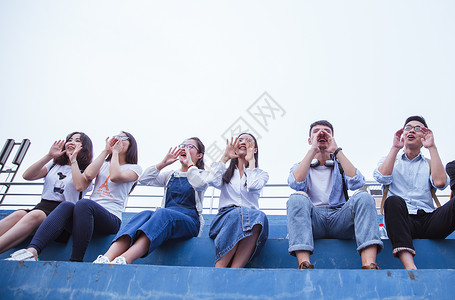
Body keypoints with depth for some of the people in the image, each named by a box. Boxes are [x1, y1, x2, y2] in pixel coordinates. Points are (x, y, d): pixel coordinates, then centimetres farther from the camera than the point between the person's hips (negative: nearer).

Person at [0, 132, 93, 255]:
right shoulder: (54, 164, 24)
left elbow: (79, 186, -15)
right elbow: (27, 176, 11)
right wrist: (49, 156, 4)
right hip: (43, 206, 4)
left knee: (35, 215, -35)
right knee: (18, 214, -29)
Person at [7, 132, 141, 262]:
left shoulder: (134, 168, 13)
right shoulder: (103, 164, 28)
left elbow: (115, 176, -10)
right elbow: (88, 174, 4)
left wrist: (115, 152, 3)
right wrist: (106, 150, 12)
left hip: (111, 218, -4)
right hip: (88, 213, 4)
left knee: (84, 203, -35)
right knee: (66, 206, -28)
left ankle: (76, 261, -36)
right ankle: (32, 251, -43)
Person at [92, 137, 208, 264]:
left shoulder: (201, 174, 16)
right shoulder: (170, 175, 28)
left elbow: (200, 184, -12)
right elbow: (143, 179, 13)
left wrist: (190, 164, -2)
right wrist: (163, 163, 7)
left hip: (189, 221, -4)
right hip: (165, 219, 4)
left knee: (162, 213, -36)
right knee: (145, 214, -30)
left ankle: (123, 260, -55)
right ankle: (105, 259, -50)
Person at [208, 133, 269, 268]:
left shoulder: (261, 174, 20)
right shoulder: (226, 171, 24)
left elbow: (253, 186, -6)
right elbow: (213, 181, -1)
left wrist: (251, 161, 6)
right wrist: (225, 157, 8)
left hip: (251, 218, 0)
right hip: (226, 216, 0)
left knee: (259, 216, -36)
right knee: (237, 213, -36)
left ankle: (234, 271, -44)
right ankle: (220, 269, -40)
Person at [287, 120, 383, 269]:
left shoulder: (340, 165, 22)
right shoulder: (300, 166, 19)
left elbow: (357, 182, -2)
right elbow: (295, 183, -8)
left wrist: (337, 151, -1)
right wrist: (313, 150, -4)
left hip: (340, 219, 2)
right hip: (313, 219, -1)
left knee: (364, 197, -25)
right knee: (297, 198, -31)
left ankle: (369, 264, -40)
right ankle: (304, 264, -43)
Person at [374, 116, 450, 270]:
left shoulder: (429, 163, 23)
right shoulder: (390, 160, 22)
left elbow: (440, 182, -1)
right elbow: (381, 177, -3)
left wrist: (432, 147, 4)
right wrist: (395, 147, 3)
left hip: (429, 220, 2)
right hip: (402, 220, -1)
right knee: (393, 200, -35)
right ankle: (409, 265, -48)